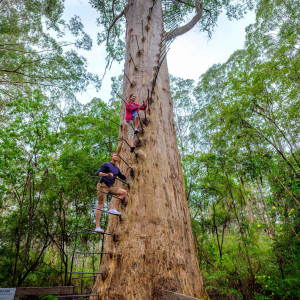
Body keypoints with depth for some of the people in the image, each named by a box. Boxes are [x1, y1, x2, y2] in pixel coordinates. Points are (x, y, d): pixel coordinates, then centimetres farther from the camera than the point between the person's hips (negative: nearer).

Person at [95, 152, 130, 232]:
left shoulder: (117, 169, 20)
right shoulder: (106, 164, 0)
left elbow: (124, 178, 24)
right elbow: (98, 173, -12)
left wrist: (127, 169, 15)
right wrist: (107, 174, -26)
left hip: (110, 187, 7)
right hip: (102, 185, -7)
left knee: (124, 192, -7)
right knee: (100, 205, -11)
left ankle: (113, 208, -10)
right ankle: (97, 227, -9)